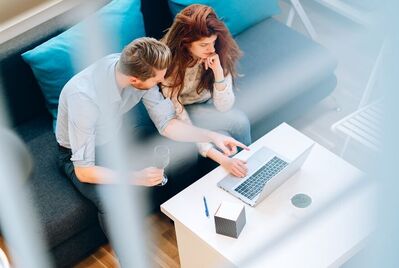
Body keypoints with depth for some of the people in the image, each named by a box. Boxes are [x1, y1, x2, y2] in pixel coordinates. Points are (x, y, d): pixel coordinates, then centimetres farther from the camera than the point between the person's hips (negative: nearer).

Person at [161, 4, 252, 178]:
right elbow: (179, 119, -31)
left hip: (205, 106, 4)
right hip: (177, 111, -3)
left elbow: (224, 107, -18)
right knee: (239, 122, -24)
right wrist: (220, 159, -41)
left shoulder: (220, 53, -22)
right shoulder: (169, 64, -31)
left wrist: (218, 70, -37)